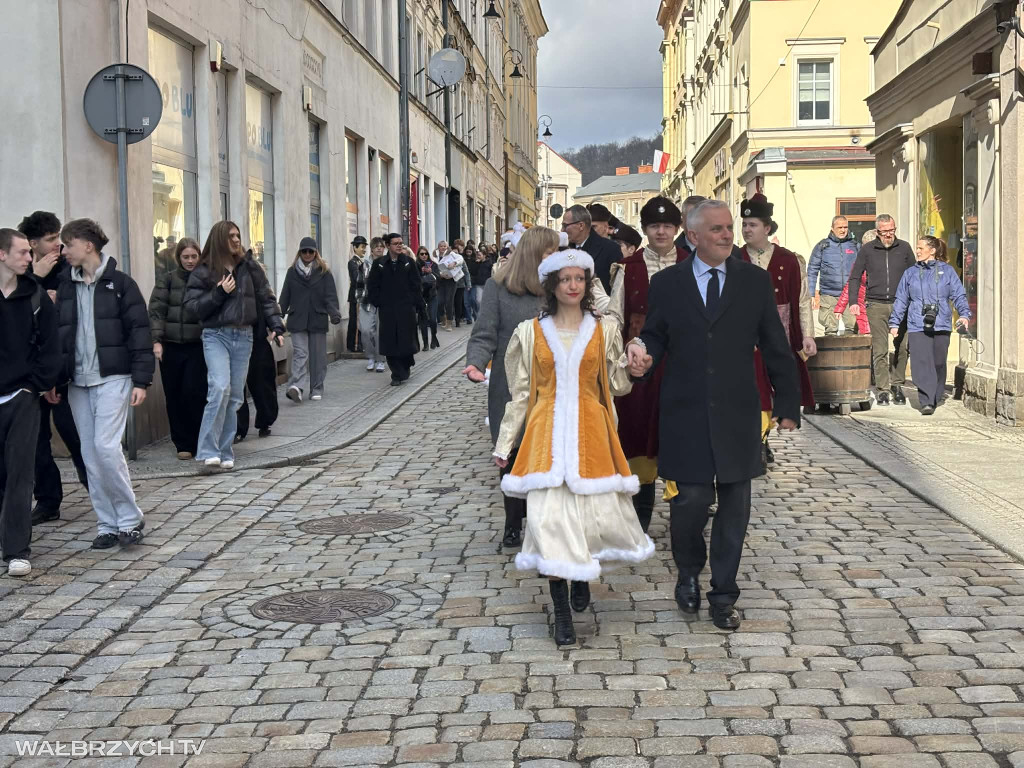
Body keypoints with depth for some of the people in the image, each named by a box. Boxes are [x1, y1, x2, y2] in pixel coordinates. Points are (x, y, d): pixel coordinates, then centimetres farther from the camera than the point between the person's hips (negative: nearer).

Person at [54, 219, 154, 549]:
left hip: (112, 378, -5)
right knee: (91, 456, 5)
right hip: (78, 383, 6)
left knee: (106, 447, -15)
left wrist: (141, 380, -11)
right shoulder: (65, 288, 11)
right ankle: (108, 525, 12)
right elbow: (56, 335, 15)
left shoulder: (120, 283, -4)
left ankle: (130, 518, 1)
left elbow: (139, 333, -6)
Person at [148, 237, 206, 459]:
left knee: (194, 393, -9)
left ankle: (200, 442, 6)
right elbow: (156, 311, 1)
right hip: (170, 346, 2)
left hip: (197, 346, -2)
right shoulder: (167, 280, 6)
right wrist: (156, 340, -9)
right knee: (174, 397, 4)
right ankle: (182, 444, 14)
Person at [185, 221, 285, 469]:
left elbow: (265, 298, 10)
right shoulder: (203, 272, 0)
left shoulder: (249, 267, 8)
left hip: (244, 337, 4)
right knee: (220, 388, -21)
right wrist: (219, 293, -14)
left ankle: (225, 452, 14)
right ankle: (208, 451, -17)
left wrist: (276, 326, 0)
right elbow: (192, 306, -5)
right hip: (216, 336, -4)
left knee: (235, 397, 6)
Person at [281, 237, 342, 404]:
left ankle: (316, 389, 11)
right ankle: (296, 386, -24)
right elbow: (285, 297, 9)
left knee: (318, 355, 4)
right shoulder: (292, 272, 9)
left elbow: (331, 296, -3)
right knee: (300, 353, -11)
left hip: (318, 320, 0)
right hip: (297, 320, 0)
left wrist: (334, 313, -17)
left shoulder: (324, 272, 5)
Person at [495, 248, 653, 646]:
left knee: (599, 511, -3)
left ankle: (582, 573, 32)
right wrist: (504, 444, 10)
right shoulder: (531, 332, 7)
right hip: (547, 433, 0)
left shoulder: (605, 329, 8)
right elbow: (521, 391, 11)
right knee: (547, 514, -10)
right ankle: (562, 609, 3)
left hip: (590, 431, 1)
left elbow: (618, 385, 11)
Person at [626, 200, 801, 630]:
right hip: (685, 416, -1)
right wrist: (643, 354, -13)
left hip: (737, 416, 1)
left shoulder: (755, 281, 6)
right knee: (690, 501, -4)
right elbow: (655, 337, 11)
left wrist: (788, 405, 7)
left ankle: (723, 595, 20)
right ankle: (689, 572, 26)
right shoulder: (666, 283, 4)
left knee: (734, 508, 5)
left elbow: (776, 348, 8)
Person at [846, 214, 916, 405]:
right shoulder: (867, 250, 6)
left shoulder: (904, 248, 8)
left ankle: (897, 384, 14)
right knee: (879, 350, -3)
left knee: (902, 347, -2)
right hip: (876, 305, -1)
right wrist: (853, 302, 0)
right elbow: (854, 277, 11)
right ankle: (883, 389, 2)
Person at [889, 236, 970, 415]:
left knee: (939, 363, 9)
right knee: (922, 363, -13)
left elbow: (959, 295, 5)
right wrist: (894, 323, 8)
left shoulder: (947, 271, 7)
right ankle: (926, 402, -18)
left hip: (941, 326, 0)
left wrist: (964, 314, -10)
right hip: (917, 327, 0)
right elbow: (901, 300, 14)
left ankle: (936, 398, 26)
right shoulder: (910, 273, 12)